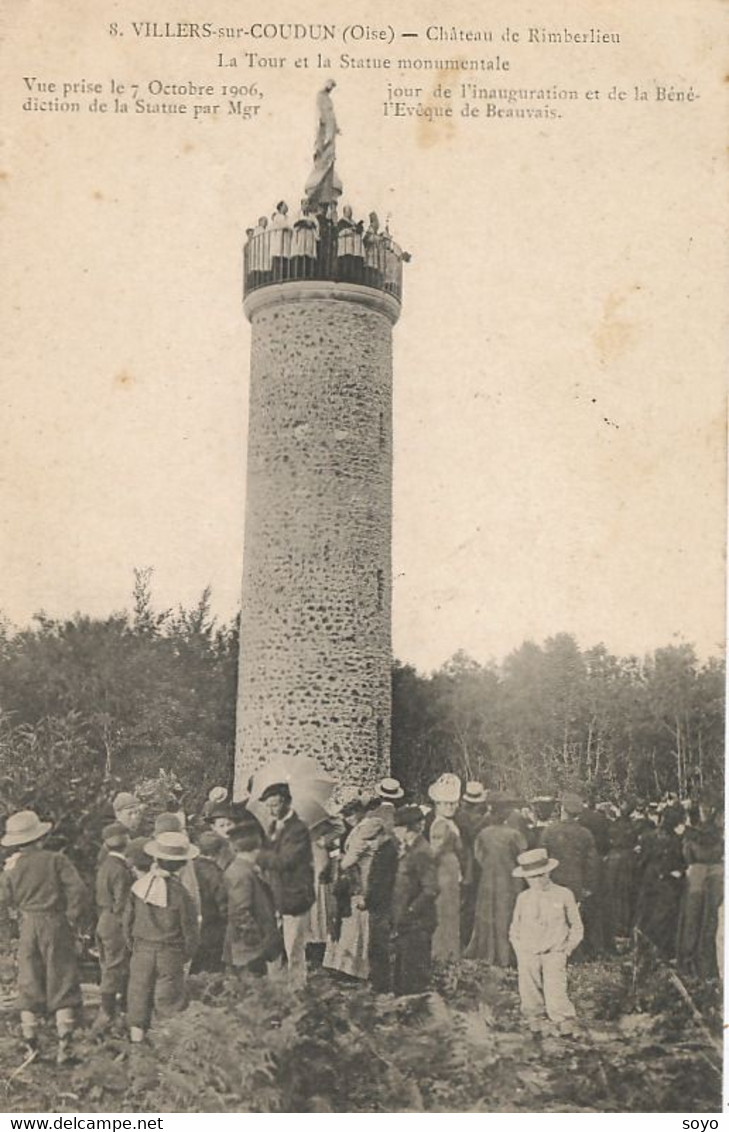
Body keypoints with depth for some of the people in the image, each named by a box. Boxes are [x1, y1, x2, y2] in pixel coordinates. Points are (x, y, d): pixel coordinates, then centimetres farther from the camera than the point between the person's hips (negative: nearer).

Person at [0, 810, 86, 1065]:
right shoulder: (56, 860, -8)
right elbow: (77, 890, -15)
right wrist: (72, 919, -1)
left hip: (28, 928, 2)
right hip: (56, 926, -2)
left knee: (29, 987, 13)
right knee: (63, 985, 5)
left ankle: (30, 1046, 15)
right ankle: (64, 1048, 2)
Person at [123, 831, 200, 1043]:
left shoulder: (139, 884, -7)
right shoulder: (179, 893, -19)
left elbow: (127, 918, 3)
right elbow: (190, 931, -10)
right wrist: (186, 956, 8)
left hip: (141, 952, 4)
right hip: (169, 954, -3)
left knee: (138, 999, 16)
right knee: (170, 1003, 7)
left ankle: (137, 1041, 23)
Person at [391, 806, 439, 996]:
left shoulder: (422, 853, -19)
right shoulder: (408, 850, 12)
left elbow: (431, 890, -24)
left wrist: (409, 911, -18)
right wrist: (397, 919, 12)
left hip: (417, 925, -10)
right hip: (405, 925, 10)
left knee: (415, 975, -1)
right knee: (402, 971, 18)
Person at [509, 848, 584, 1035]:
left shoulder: (564, 895, 1)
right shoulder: (523, 898, 7)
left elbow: (576, 927, 9)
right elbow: (515, 929, 17)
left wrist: (568, 948, 1)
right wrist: (519, 950, 6)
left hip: (554, 954, -3)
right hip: (528, 956, 3)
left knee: (556, 995, -14)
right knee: (530, 994, 3)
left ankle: (565, 1024, 1)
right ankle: (535, 1032, 19)